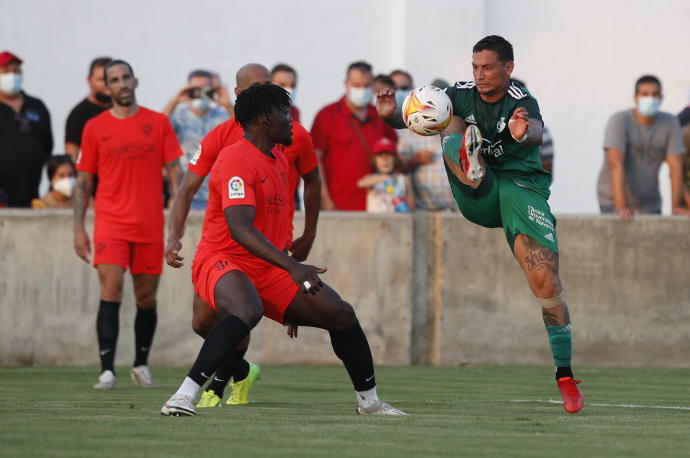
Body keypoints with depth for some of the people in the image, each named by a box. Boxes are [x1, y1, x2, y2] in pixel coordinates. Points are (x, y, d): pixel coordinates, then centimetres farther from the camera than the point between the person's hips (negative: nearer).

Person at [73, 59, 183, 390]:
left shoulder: (158, 123, 6)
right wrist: (78, 228, 2)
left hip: (150, 225, 1)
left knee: (147, 298, 9)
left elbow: (174, 170, 6)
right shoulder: (95, 127, 5)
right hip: (110, 223, -1)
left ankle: (141, 365, 26)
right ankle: (107, 371, -16)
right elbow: (83, 181, 9)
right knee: (111, 292, -14)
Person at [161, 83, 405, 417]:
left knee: (341, 314, 3)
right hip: (221, 261, -9)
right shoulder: (236, 160, -17)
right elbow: (240, 229, -29)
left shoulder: (280, 162, 15)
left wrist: (294, 298, 27)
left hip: (267, 269, 9)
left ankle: (369, 401, 21)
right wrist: (293, 267, -37)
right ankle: (184, 396, -38)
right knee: (248, 311, -41)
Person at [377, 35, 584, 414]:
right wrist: (391, 115, -31)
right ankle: (470, 167, -51)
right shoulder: (461, 95, 2)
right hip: (476, 198, 3)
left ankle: (565, 375, -6)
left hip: (520, 188, -3)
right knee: (451, 125, -18)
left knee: (546, 282, -15)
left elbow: (536, 131, -33)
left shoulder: (521, 102, -11)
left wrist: (525, 133, -59)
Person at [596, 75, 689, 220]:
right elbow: (616, 165, -23)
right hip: (614, 201, -4)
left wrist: (676, 206, -15)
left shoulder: (670, 123, -3)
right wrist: (622, 207, -32)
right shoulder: (619, 121, -14)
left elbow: (676, 167, -6)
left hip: (650, 204, 4)